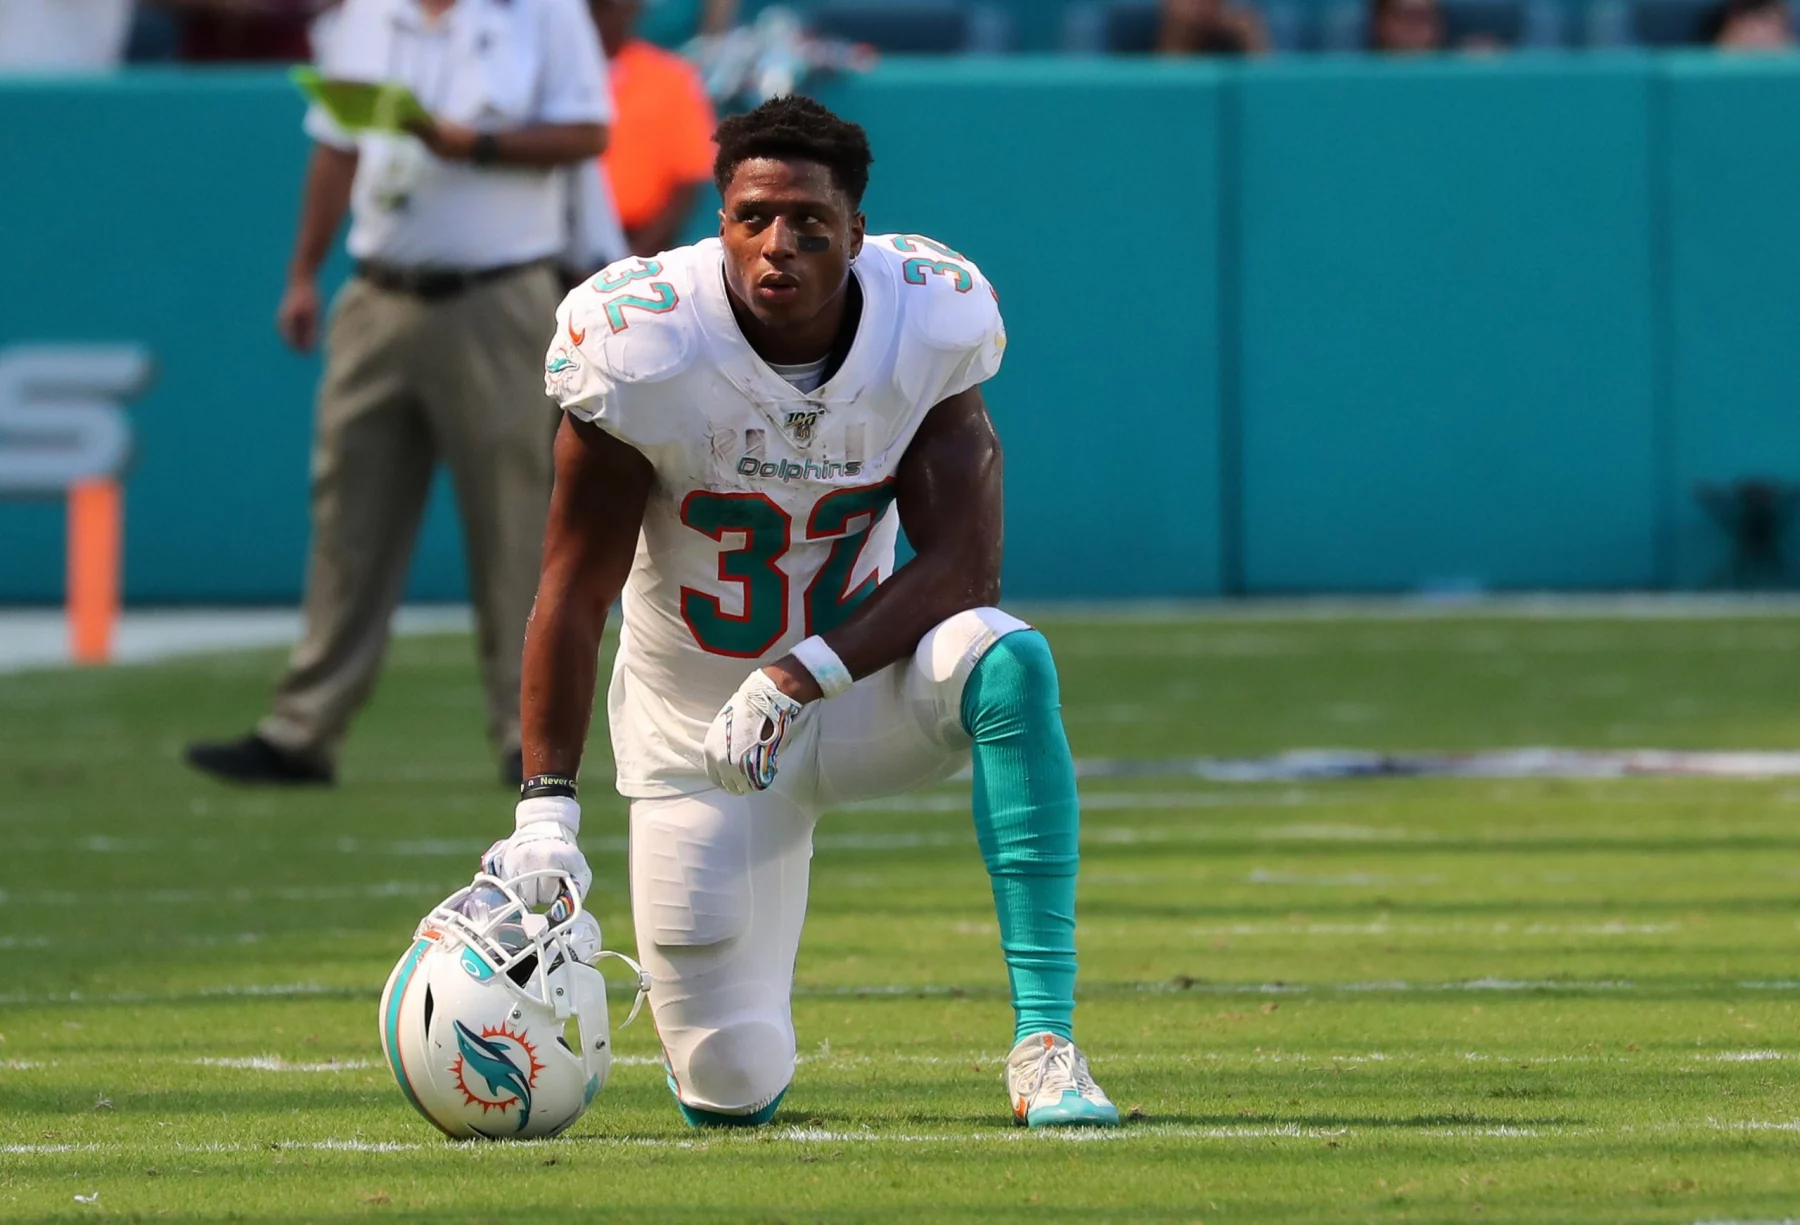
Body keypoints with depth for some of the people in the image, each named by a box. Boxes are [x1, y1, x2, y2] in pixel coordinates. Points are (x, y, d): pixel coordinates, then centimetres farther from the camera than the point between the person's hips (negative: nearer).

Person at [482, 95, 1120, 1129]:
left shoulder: (929, 327, -15)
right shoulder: (645, 349, -21)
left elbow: (961, 566, -18)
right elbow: (575, 595, -16)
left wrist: (797, 679, -30)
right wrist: (546, 807, -23)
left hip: (857, 691, 1)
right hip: (697, 729, -1)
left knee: (1007, 660, -33)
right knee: (731, 1090, -6)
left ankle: (1044, 1041, -31)